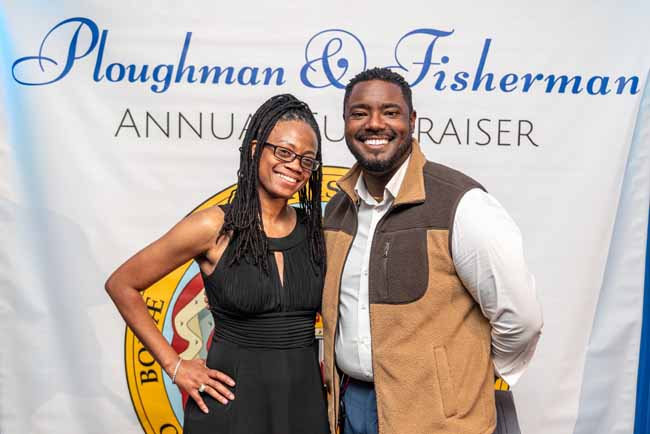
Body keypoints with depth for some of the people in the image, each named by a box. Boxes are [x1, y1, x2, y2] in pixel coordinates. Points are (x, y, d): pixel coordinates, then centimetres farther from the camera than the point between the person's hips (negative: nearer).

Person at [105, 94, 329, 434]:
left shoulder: (315, 229, -1)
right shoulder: (214, 227, -12)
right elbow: (121, 285, -6)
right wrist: (174, 365, -7)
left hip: (305, 396, 4)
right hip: (234, 395, -4)